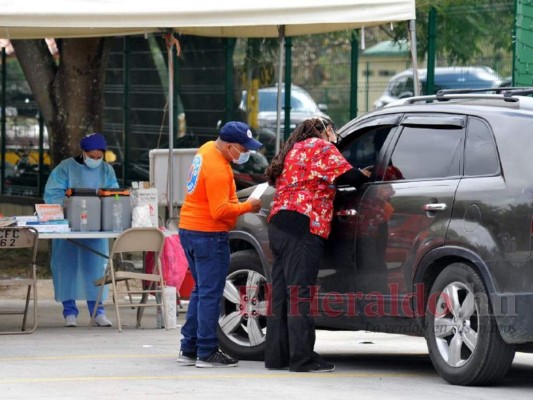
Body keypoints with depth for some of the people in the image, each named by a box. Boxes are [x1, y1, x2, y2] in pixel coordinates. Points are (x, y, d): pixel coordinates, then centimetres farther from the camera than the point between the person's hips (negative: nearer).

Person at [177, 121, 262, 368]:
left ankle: (189, 349, 17)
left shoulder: (207, 150, 9)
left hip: (189, 230, 10)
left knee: (201, 291, 16)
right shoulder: (217, 170, -21)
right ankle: (206, 353, -4)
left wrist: (238, 204, 13)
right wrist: (247, 207, -11)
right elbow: (220, 210, -24)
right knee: (210, 295, -5)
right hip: (209, 236, -10)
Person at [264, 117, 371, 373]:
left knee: (281, 292, 10)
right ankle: (302, 358, -11)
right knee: (300, 294, -10)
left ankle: (276, 356, 11)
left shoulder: (294, 151, 27)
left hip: (278, 224, 9)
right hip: (302, 226, -9)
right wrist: (366, 175, 11)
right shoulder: (321, 147, 0)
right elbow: (347, 176, -8)